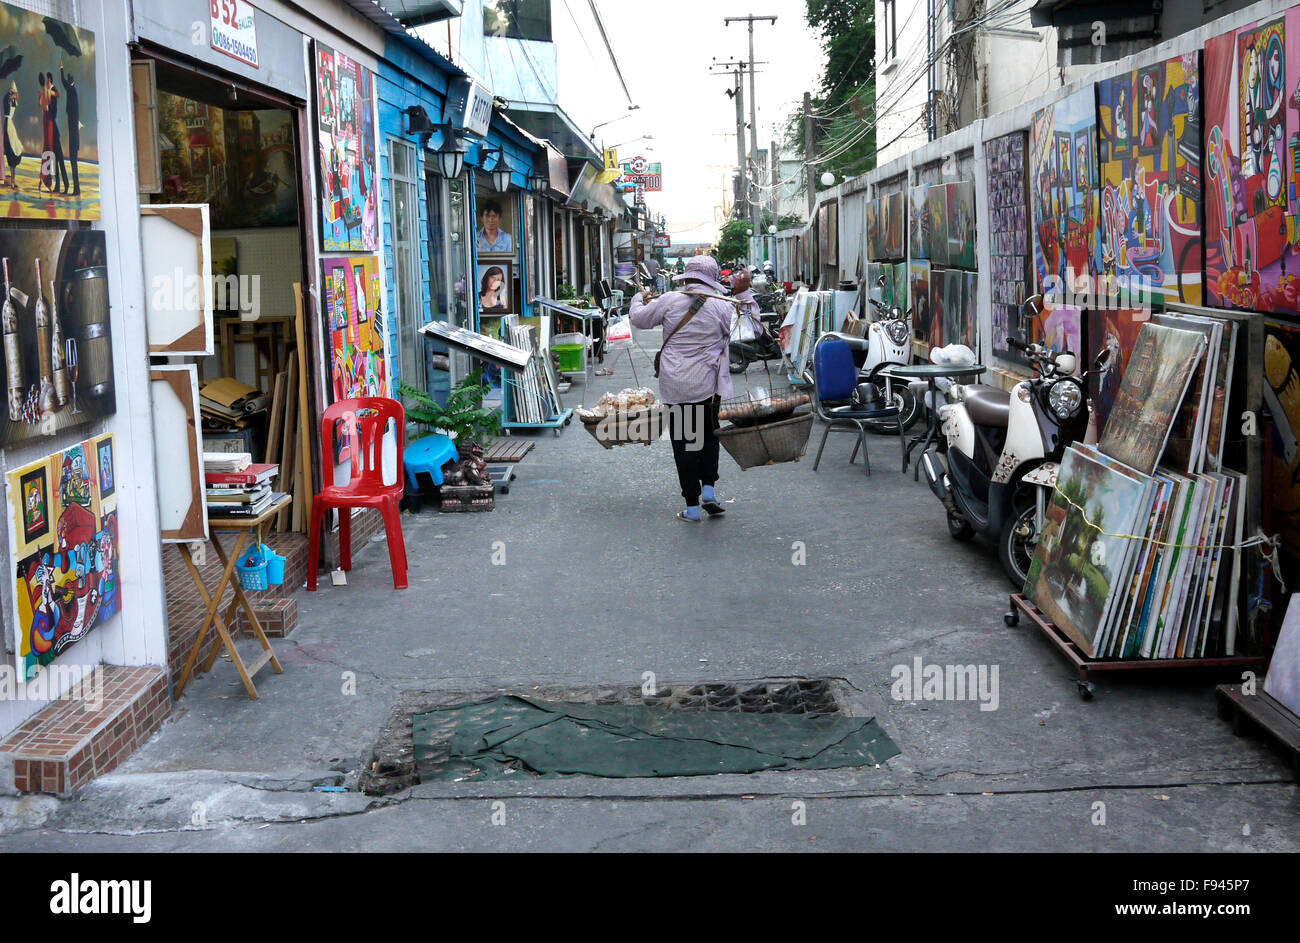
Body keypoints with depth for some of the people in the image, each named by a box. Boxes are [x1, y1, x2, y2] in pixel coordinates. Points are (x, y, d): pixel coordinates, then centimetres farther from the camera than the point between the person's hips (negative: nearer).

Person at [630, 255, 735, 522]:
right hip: (706, 385, 0)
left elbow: (639, 319, 10)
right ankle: (708, 488, 5)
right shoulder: (721, 307, -6)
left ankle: (692, 505, 7)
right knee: (708, 435, 19)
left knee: (682, 441, 5)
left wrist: (639, 298, 32)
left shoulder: (669, 301, -4)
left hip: (674, 385, 0)